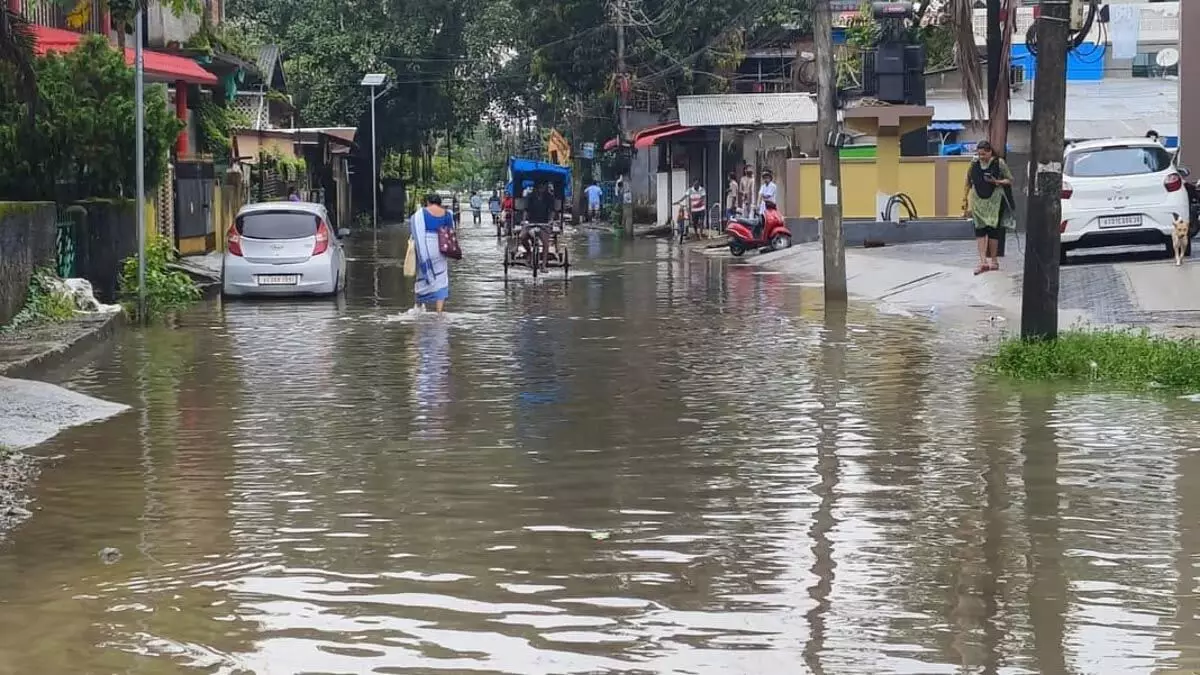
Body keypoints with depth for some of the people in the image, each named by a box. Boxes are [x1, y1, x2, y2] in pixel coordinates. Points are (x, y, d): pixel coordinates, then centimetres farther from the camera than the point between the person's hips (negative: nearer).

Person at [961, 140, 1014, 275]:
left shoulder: (999, 163, -6)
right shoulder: (974, 164, 3)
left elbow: (1010, 180, -1)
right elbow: (968, 183, 12)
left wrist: (997, 181, -18)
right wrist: (965, 201, 10)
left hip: (995, 201, -3)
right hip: (978, 202, 3)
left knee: (993, 230, 1)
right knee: (979, 229, -6)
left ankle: (994, 260, 14)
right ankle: (983, 261, -10)